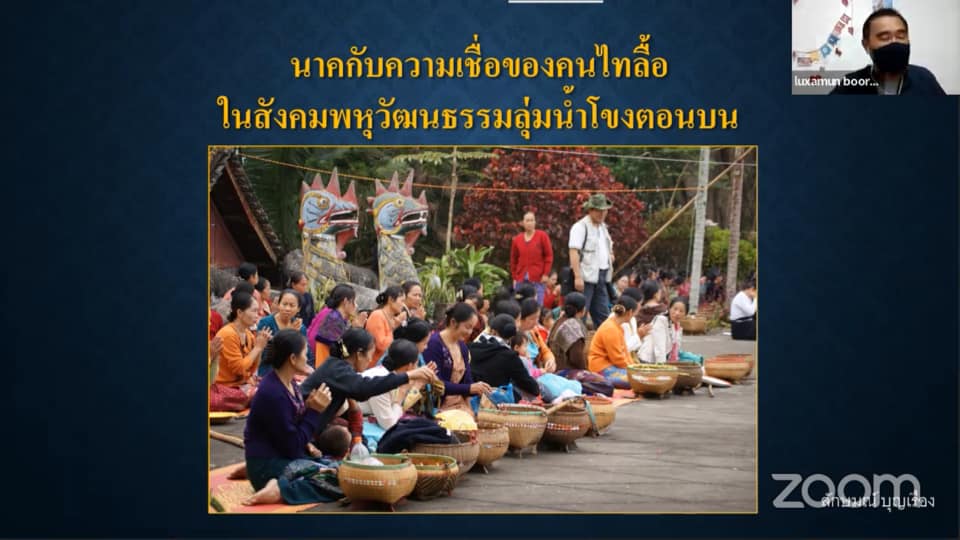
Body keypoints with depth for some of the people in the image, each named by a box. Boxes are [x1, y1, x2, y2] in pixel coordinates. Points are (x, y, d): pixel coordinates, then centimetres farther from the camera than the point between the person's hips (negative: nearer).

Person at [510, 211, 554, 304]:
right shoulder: (517, 239, 9)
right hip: (521, 279, 3)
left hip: (538, 279, -3)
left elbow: (549, 255, 1)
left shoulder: (542, 236, 2)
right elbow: (513, 259, 14)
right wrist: (514, 277, 9)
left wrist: (545, 274, -5)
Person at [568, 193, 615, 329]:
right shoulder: (580, 227, -8)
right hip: (586, 277, -8)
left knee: (603, 316, 10)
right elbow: (574, 252, -17)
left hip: (601, 277, 8)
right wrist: (577, 277, -24)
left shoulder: (603, 227, 19)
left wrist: (610, 256, 9)